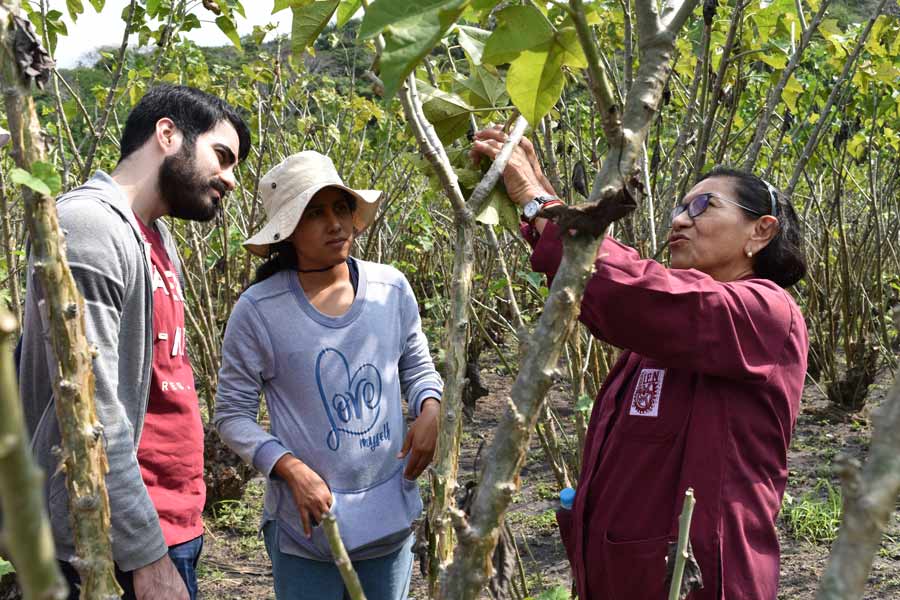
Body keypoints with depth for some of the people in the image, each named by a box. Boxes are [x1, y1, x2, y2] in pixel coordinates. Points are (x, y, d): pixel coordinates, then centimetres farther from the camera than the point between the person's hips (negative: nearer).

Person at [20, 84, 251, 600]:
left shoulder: (156, 239, 14)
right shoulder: (89, 228, -16)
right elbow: (92, 418, -21)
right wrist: (148, 557, -20)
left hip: (170, 521, 9)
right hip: (110, 548, -9)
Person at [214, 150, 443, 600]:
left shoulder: (391, 288, -2)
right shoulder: (258, 311, -13)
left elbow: (418, 368, 12)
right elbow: (232, 415, -7)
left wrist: (430, 410, -9)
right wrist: (292, 469, -20)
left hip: (391, 514, 4)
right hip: (306, 522, -4)